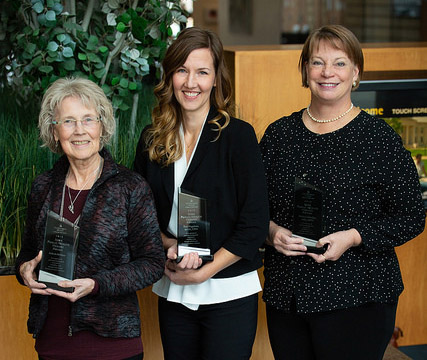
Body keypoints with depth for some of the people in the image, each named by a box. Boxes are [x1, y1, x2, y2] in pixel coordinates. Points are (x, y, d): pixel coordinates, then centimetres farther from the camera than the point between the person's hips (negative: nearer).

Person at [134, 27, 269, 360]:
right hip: (173, 294, 4)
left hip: (228, 295, -4)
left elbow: (255, 225, -10)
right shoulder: (152, 139, 5)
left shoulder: (238, 136, -7)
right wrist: (168, 246, -9)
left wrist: (203, 272, -12)